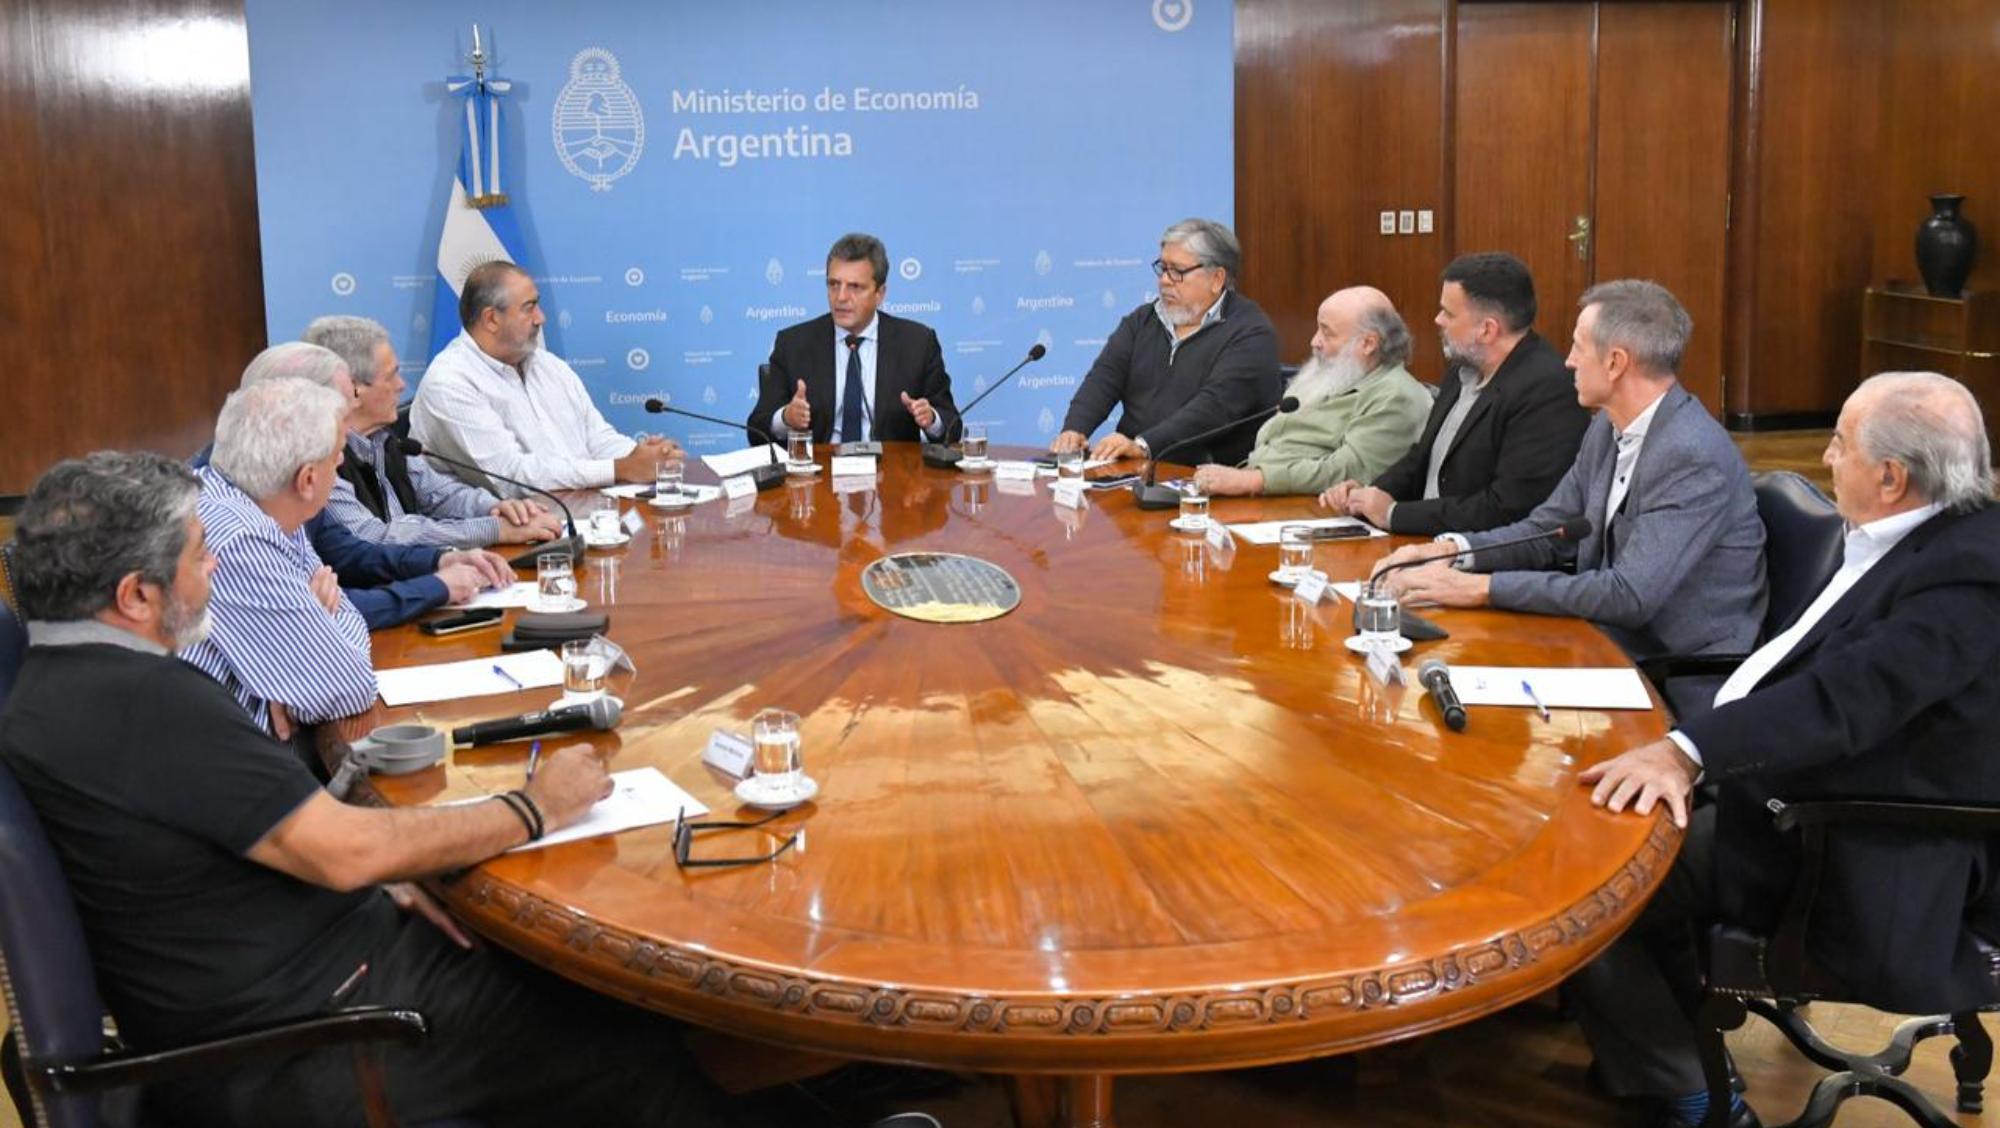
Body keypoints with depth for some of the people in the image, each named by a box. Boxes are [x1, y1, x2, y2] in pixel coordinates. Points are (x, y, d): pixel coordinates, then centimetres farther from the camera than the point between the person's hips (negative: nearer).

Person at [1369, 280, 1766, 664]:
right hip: (1610, 644, 7)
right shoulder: (1608, 429, 6)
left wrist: (1483, 587, -25)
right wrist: (1452, 550, -7)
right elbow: (1546, 529, 12)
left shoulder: (1695, 457, -22)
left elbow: (1629, 596, -27)